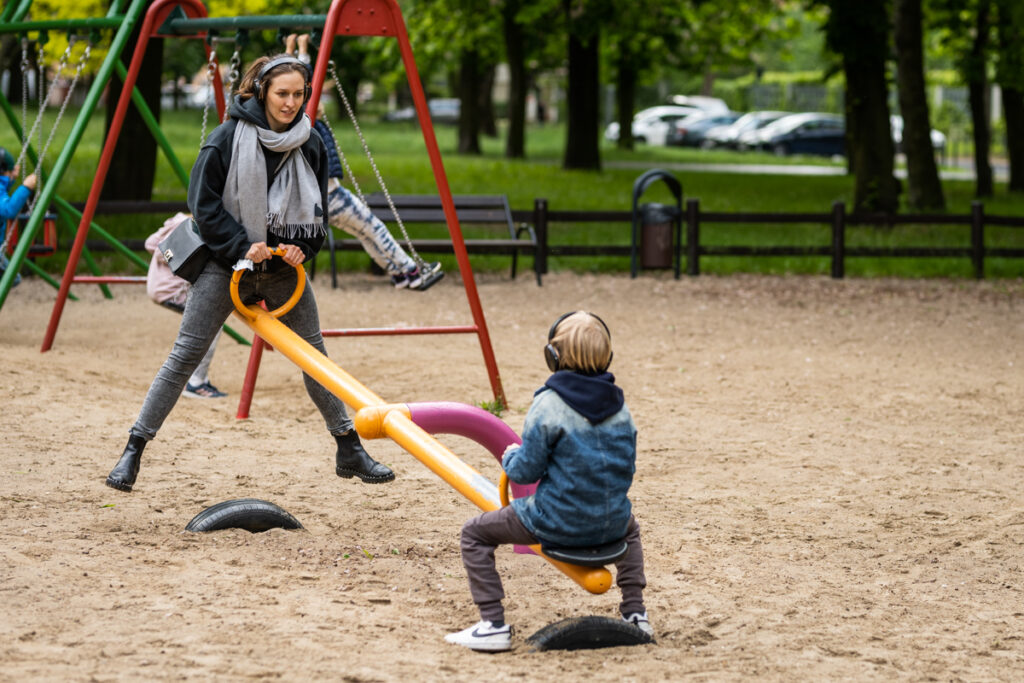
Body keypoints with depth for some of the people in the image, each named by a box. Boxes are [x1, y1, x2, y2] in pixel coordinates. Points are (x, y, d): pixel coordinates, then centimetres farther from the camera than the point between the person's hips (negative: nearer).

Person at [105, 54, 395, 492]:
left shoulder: (310, 144, 2)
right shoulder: (229, 137, -11)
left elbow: (318, 209, 11)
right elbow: (203, 202, -9)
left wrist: (303, 247, -7)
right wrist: (241, 247, -17)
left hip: (284, 267, 4)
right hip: (226, 263, -4)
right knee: (184, 357, -6)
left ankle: (350, 451, 20)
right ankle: (133, 451, -2)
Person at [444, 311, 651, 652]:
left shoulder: (548, 404, -14)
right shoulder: (618, 405, 3)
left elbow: (526, 471, -11)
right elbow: (627, 468, 10)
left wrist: (511, 457, 12)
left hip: (558, 524, -5)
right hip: (611, 525, 5)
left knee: (475, 533, 12)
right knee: (630, 527, 42)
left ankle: (493, 624, 3)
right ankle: (635, 613, 31)